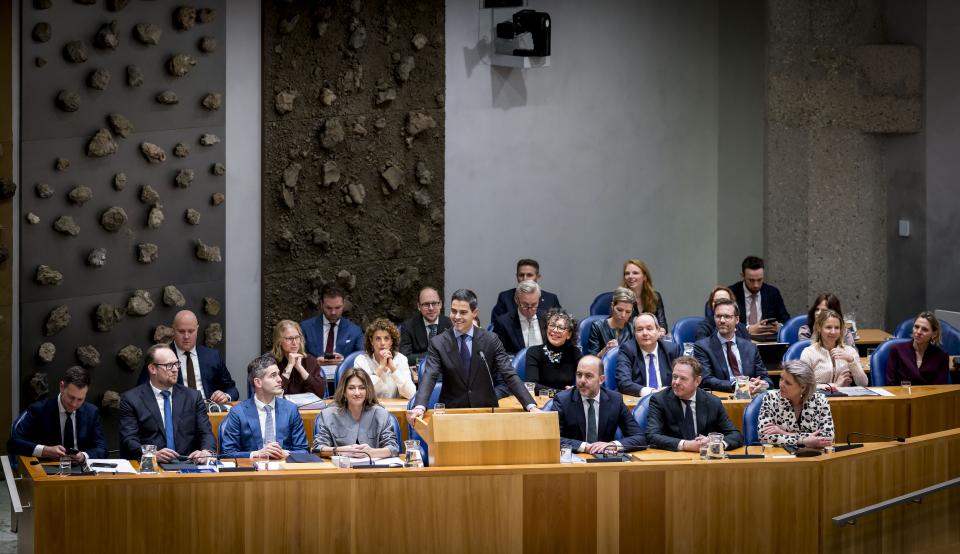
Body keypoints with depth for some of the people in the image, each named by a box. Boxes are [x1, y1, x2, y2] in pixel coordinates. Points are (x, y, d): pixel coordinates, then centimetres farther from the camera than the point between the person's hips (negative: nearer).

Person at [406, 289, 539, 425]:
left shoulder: (491, 340, 2)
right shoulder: (438, 343, 0)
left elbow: (509, 375, -3)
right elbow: (429, 377, -11)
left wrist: (531, 406, -16)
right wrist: (419, 407, -30)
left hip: (486, 410, 0)